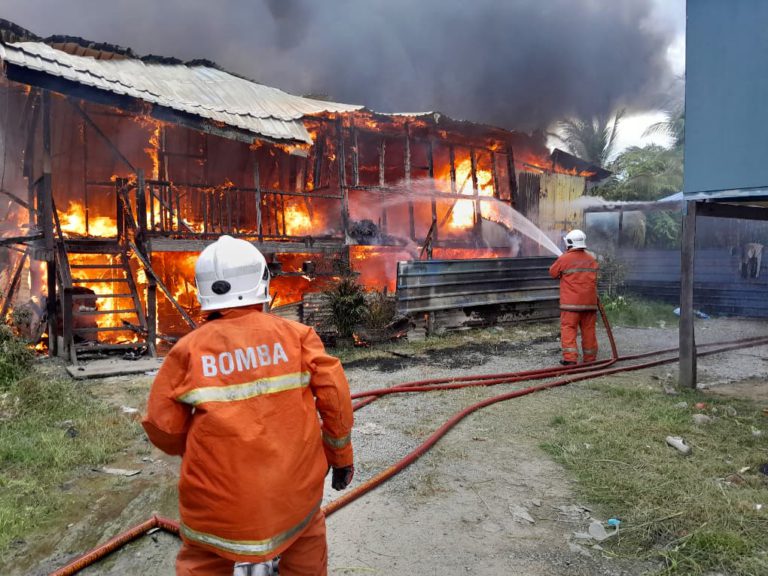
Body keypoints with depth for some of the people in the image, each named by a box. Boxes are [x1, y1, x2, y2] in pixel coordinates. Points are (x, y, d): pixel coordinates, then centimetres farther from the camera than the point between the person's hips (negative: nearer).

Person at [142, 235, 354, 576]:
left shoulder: (189, 349, -8)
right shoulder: (295, 334, -7)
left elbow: (162, 425, -4)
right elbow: (334, 394, -6)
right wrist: (341, 455, 10)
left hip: (218, 496, 0)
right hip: (295, 484, 1)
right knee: (306, 547, 28)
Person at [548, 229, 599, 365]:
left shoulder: (564, 259, -8)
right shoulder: (592, 259, 8)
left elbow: (552, 272, 5)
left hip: (571, 303, -5)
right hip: (589, 302, 5)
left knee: (568, 328, -2)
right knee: (588, 329, 10)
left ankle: (570, 357, -11)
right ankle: (590, 358, 18)